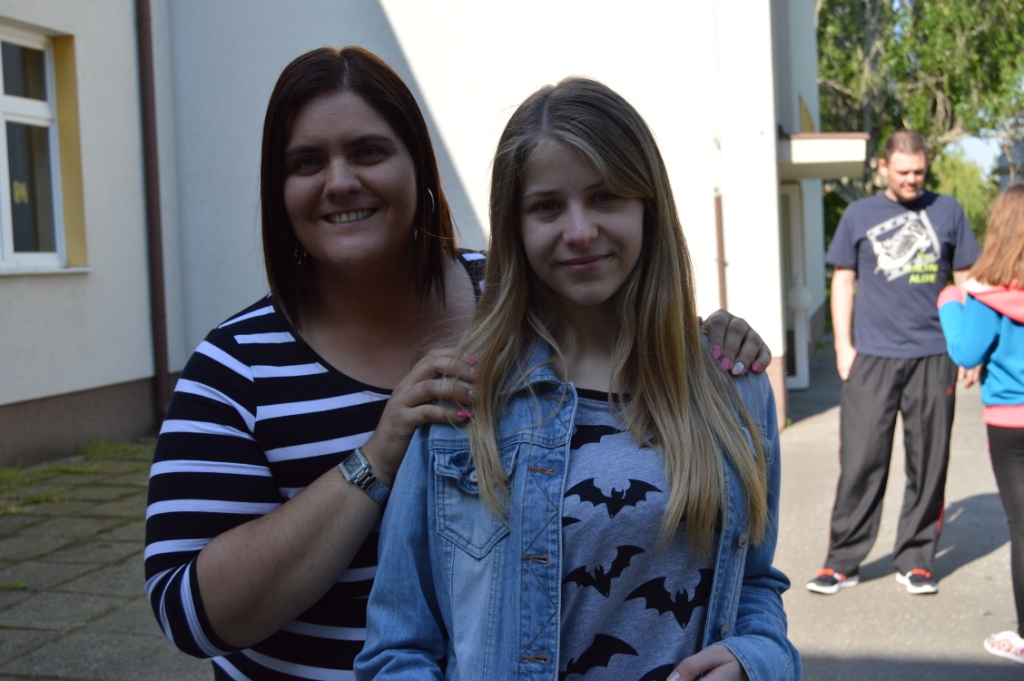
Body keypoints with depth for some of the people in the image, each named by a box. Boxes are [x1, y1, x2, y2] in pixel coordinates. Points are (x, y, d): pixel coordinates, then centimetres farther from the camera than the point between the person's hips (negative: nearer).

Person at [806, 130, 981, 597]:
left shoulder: (947, 211, 9)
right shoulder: (859, 215, 7)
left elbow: (966, 279, 13)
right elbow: (843, 281, 9)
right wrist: (843, 346, 1)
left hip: (933, 357, 1)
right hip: (872, 357, -1)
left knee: (928, 463, 5)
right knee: (861, 461, -1)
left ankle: (915, 560, 17)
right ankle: (843, 561, 8)